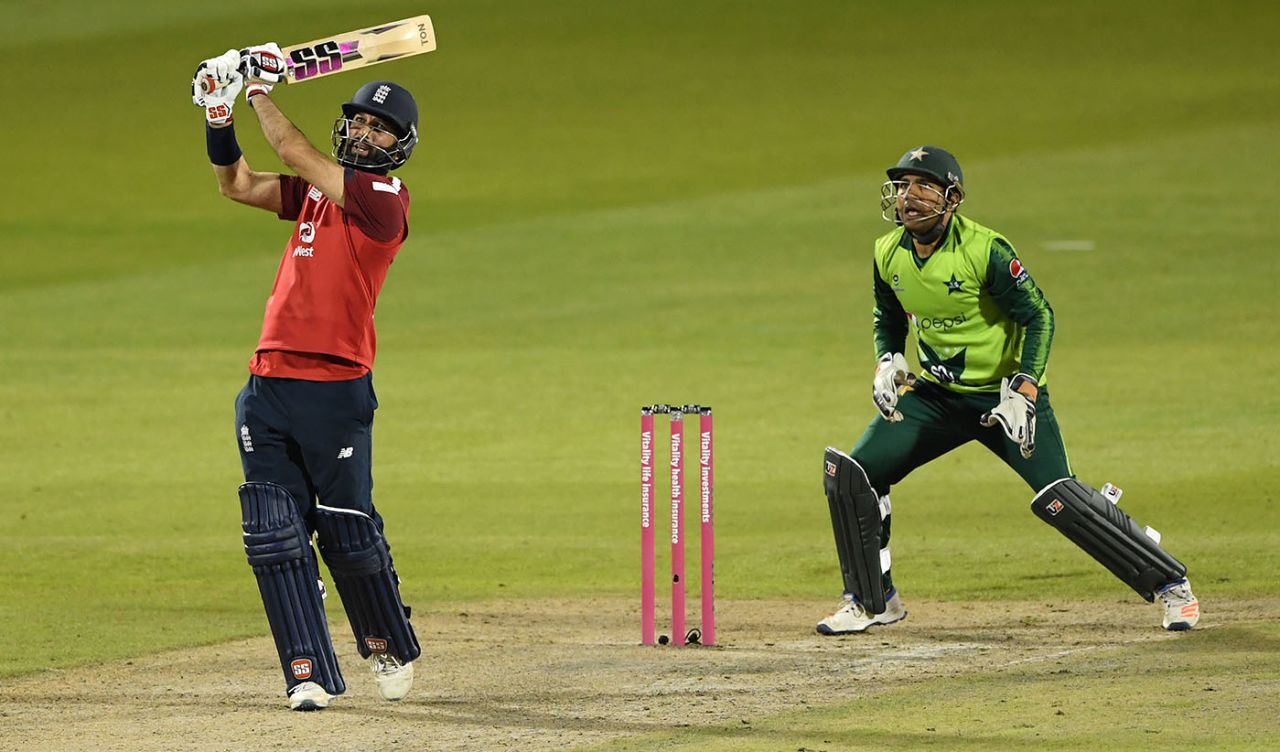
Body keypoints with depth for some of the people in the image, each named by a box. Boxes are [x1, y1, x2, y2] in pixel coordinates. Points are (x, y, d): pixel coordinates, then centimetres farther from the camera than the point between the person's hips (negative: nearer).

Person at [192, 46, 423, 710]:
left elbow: (297, 157, -12)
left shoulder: (384, 199, -6)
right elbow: (237, 184, 18)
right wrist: (219, 112, 5)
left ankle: (390, 647, 25)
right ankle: (308, 674, 1)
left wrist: (261, 92, -2)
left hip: (336, 391, -6)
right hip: (268, 387, 6)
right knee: (275, 536, -1)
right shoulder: (318, 192, 16)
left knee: (348, 535, 2)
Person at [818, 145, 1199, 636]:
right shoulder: (888, 254, -3)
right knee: (849, 475, -6)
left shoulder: (984, 251, -22)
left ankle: (1169, 583, -5)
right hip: (934, 394, 6)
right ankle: (872, 601, 11)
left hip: (1004, 392, -6)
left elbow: (1038, 316, -16)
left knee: (1057, 499, -19)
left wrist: (1023, 392, -26)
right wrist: (888, 361, -4)